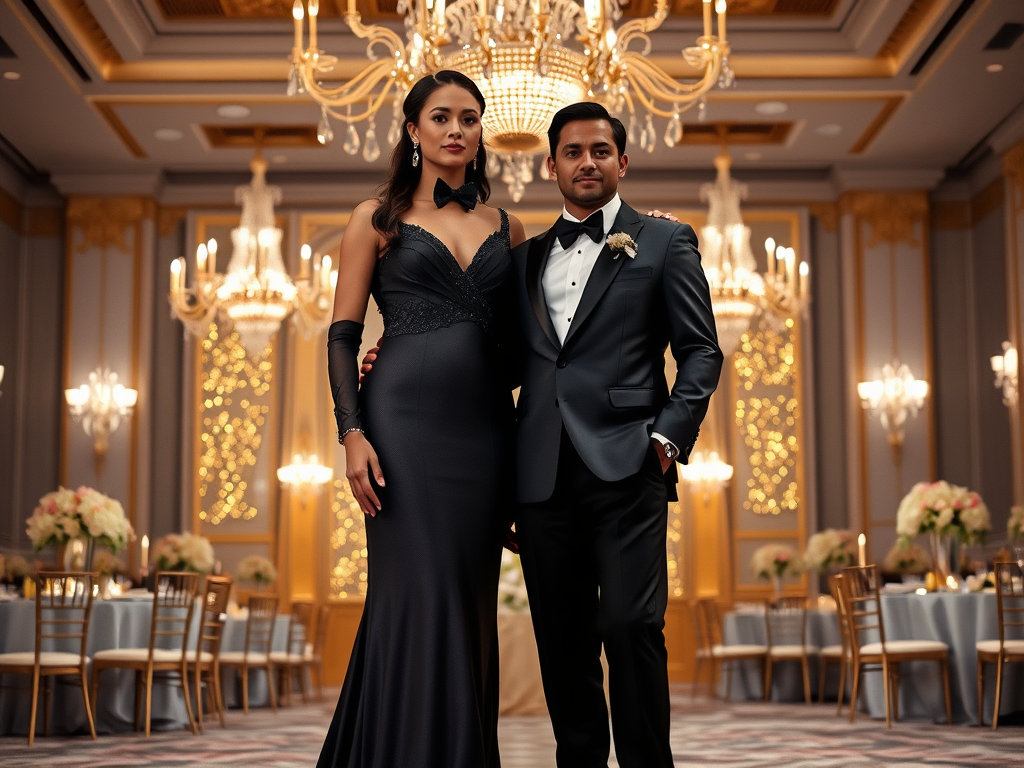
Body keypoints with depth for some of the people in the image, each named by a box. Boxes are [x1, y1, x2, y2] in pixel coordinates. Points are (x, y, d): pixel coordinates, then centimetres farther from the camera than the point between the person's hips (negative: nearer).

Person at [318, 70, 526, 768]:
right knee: (418, 596, -8)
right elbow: (343, 334, 1)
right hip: (405, 421, -3)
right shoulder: (377, 219, 6)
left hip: (484, 428, 3)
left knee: (471, 604, 6)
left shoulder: (506, 228, 15)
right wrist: (351, 432, -10)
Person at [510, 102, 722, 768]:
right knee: (562, 640, 7)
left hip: (625, 468, -4)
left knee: (630, 625, -12)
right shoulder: (527, 257, 21)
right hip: (543, 475, 4)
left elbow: (701, 352, 4)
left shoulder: (665, 242, 9)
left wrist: (669, 437, -10)